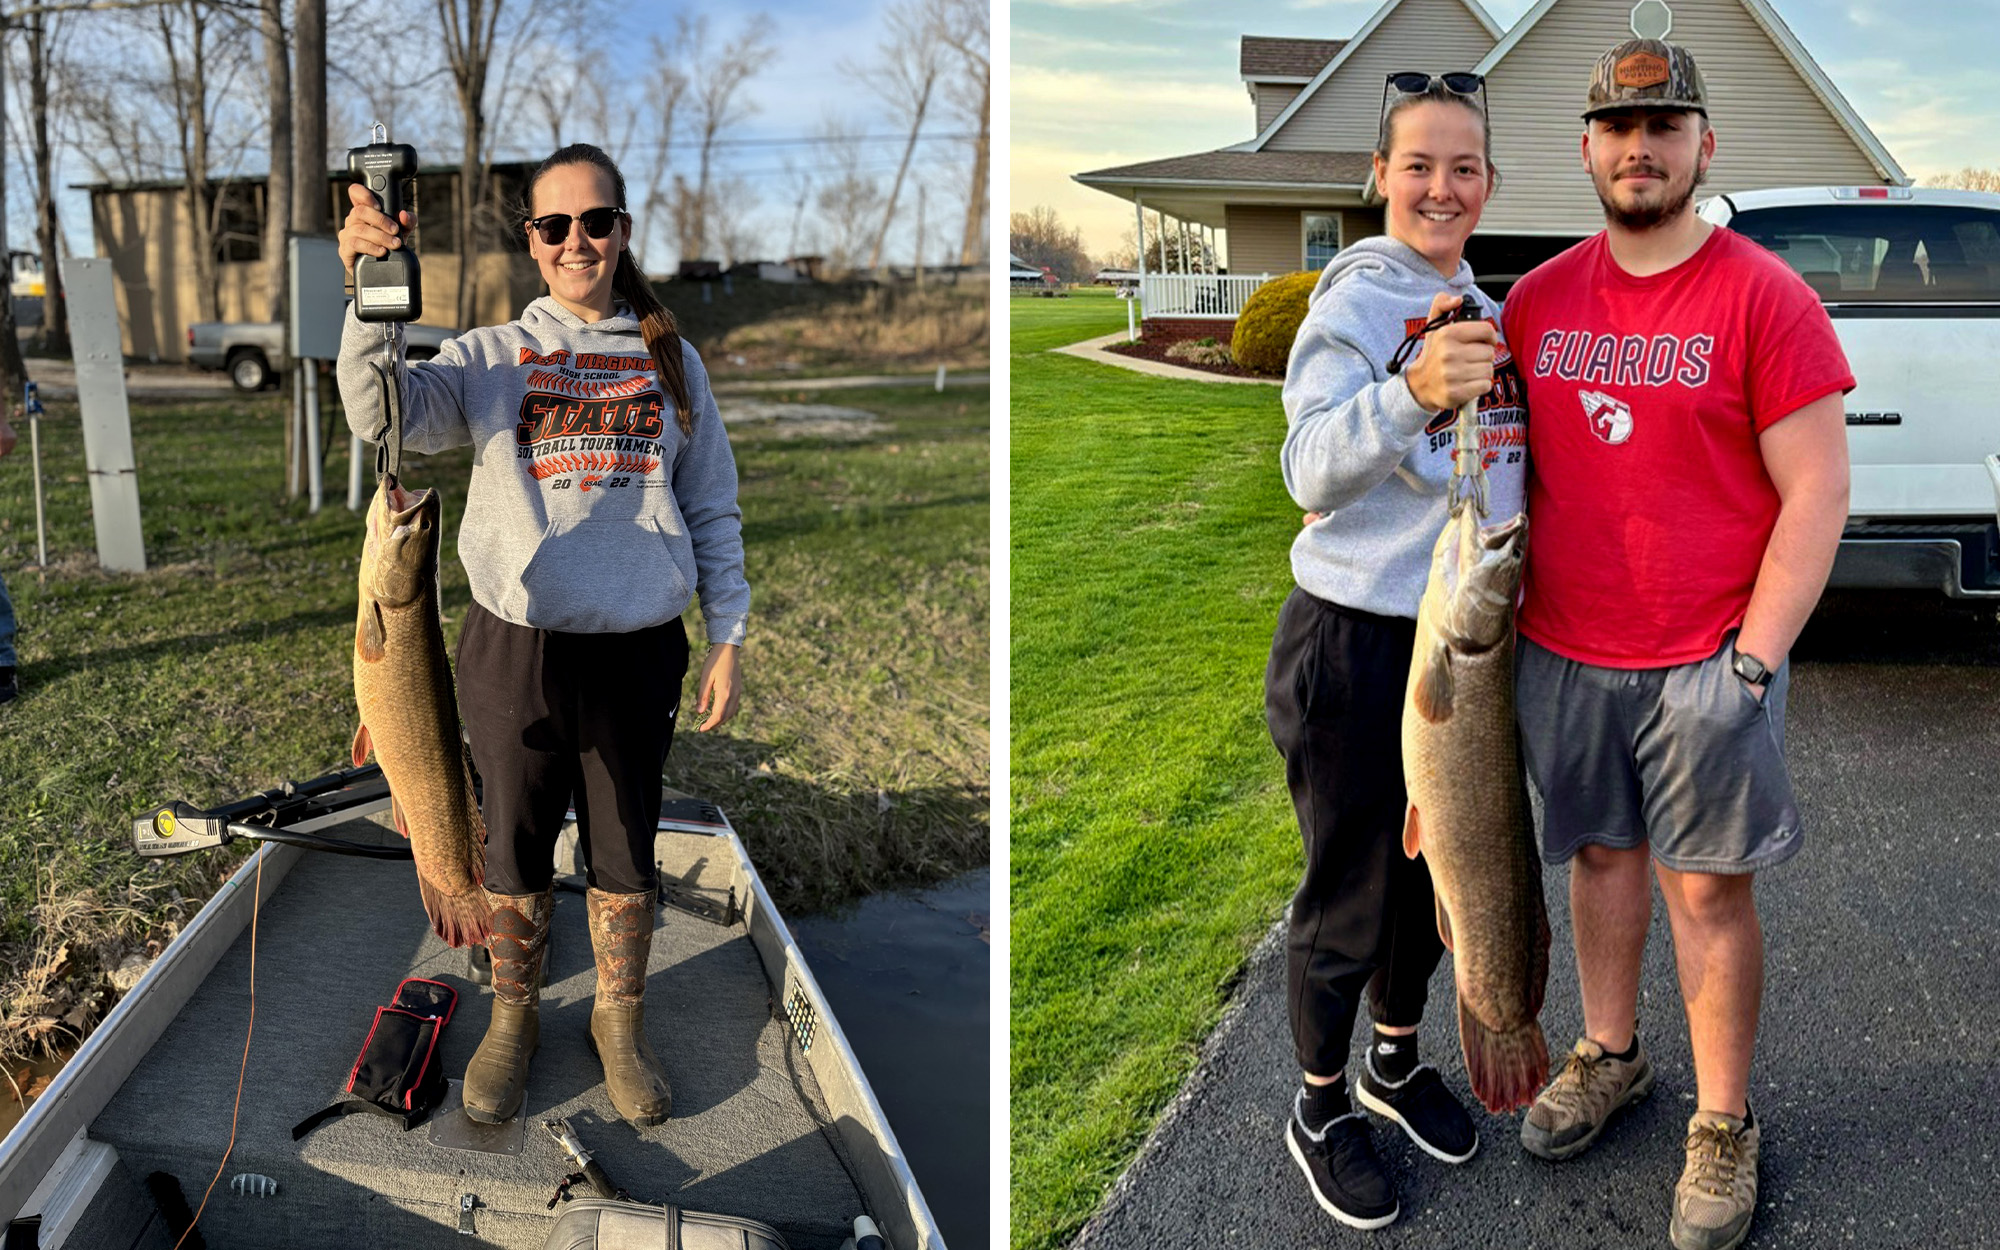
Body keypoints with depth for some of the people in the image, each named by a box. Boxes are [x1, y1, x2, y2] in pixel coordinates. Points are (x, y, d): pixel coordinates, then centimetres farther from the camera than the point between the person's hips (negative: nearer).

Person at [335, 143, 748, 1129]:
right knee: (516, 858, 14)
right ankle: (512, 1020, 36)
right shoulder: (489, 356, 3)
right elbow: (382, 417, -15)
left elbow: (713, 509, 9)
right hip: (516, 648, -1)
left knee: (626, 860, 14)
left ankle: (619, 1024, 35)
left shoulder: (670, 359, 7)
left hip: (637, 652, 1)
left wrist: (727, 636, 4)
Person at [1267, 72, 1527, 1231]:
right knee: (1355, 893, 6)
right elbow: (1313, 472, -28)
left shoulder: (1485, 311, 9)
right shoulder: (1354, 302, -13)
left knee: (1434, 867, 20)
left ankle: (1397, 1062, 43)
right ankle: (1321, 1109, 27)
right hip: (1358, 644, -7)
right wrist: (1411, 394, -47)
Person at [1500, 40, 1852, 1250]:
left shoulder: (1763, 297, -7)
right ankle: (1610, 1055, 36)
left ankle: (1725, 1126, 22)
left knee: (1710, 887, 5)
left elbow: (1818, 491, -8)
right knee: (1601, 853, 17)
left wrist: (1750, 660, -14)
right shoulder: (1537, 300, 7)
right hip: (1561, 653, 4)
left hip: (1704, 663, -4)